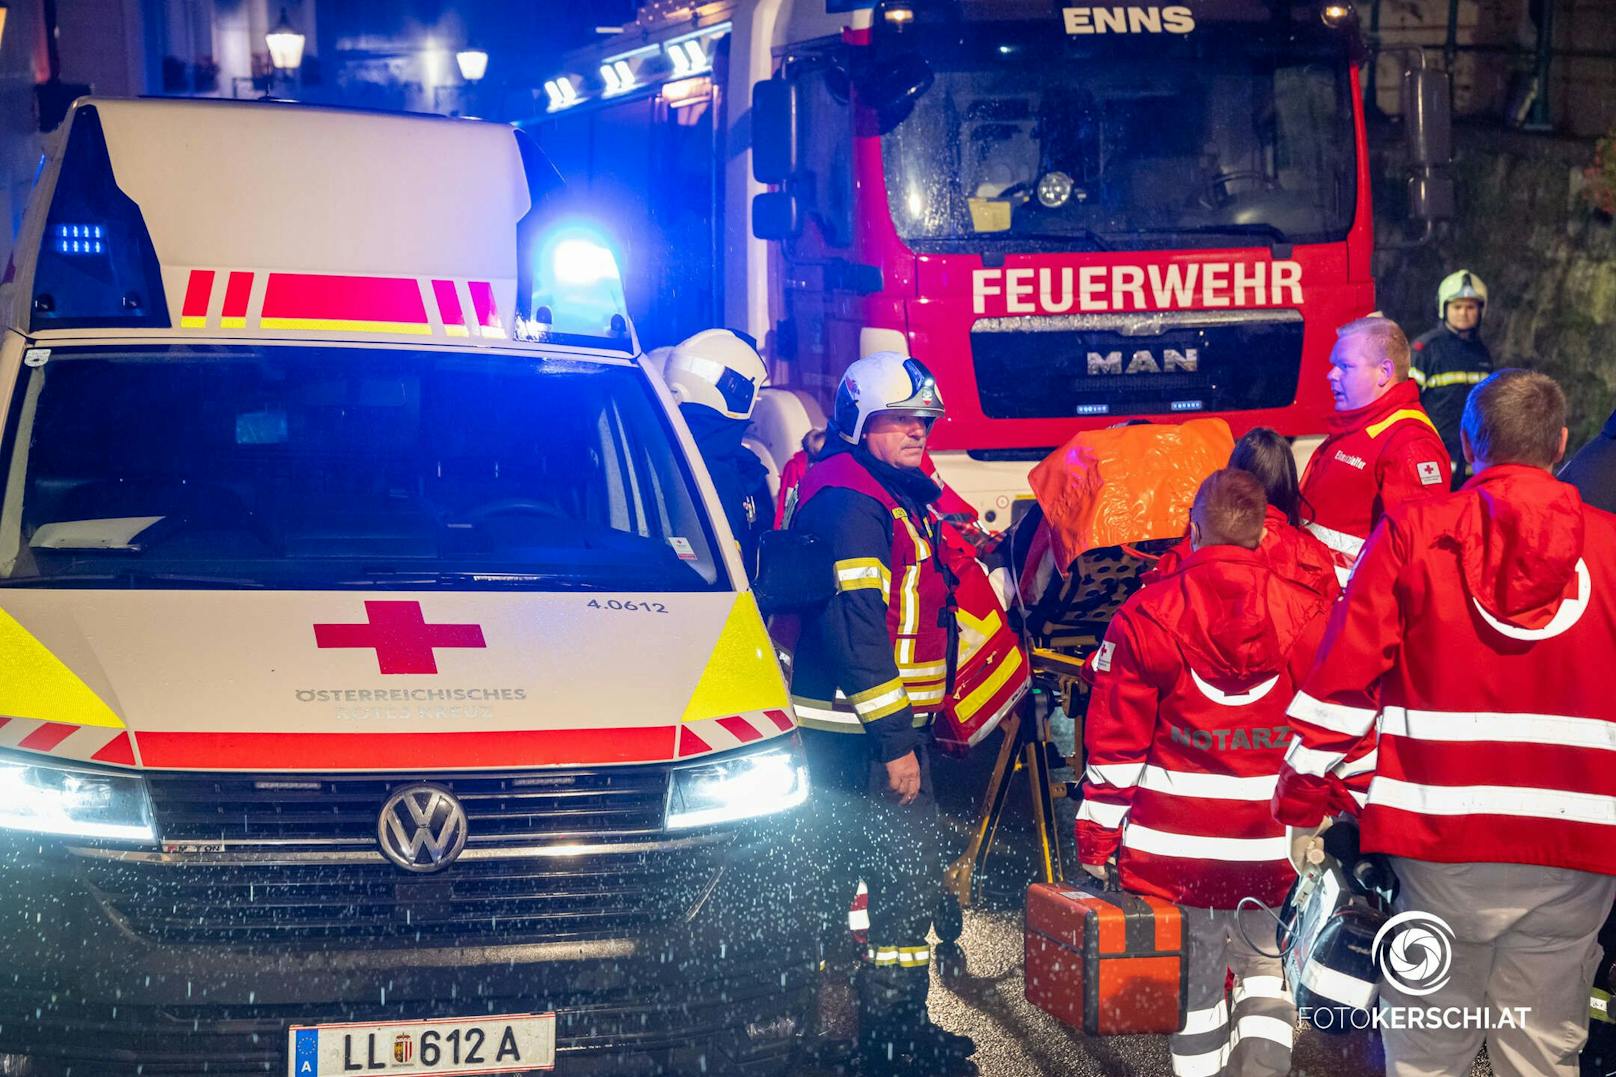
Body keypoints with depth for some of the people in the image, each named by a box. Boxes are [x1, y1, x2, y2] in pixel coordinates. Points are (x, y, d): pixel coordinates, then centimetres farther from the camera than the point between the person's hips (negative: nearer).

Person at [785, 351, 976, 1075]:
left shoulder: (902, 493, 16)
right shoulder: (850, 500, -17)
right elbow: (856, 629, -24)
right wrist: (893, 742, -24)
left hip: (882, 725, 10)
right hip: (863, 734, -10)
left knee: (835, 874, 16)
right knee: (908, 875, -6)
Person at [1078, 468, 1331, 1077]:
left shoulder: (1145, 616, -6)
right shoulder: (1310, 615, -2)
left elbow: (1115, 743, -5)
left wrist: (1096, 837, 2)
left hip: (1176, 844, -1)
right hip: (1275, 845, 1)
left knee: (1194, 980, 11)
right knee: (1266, 962, 16)